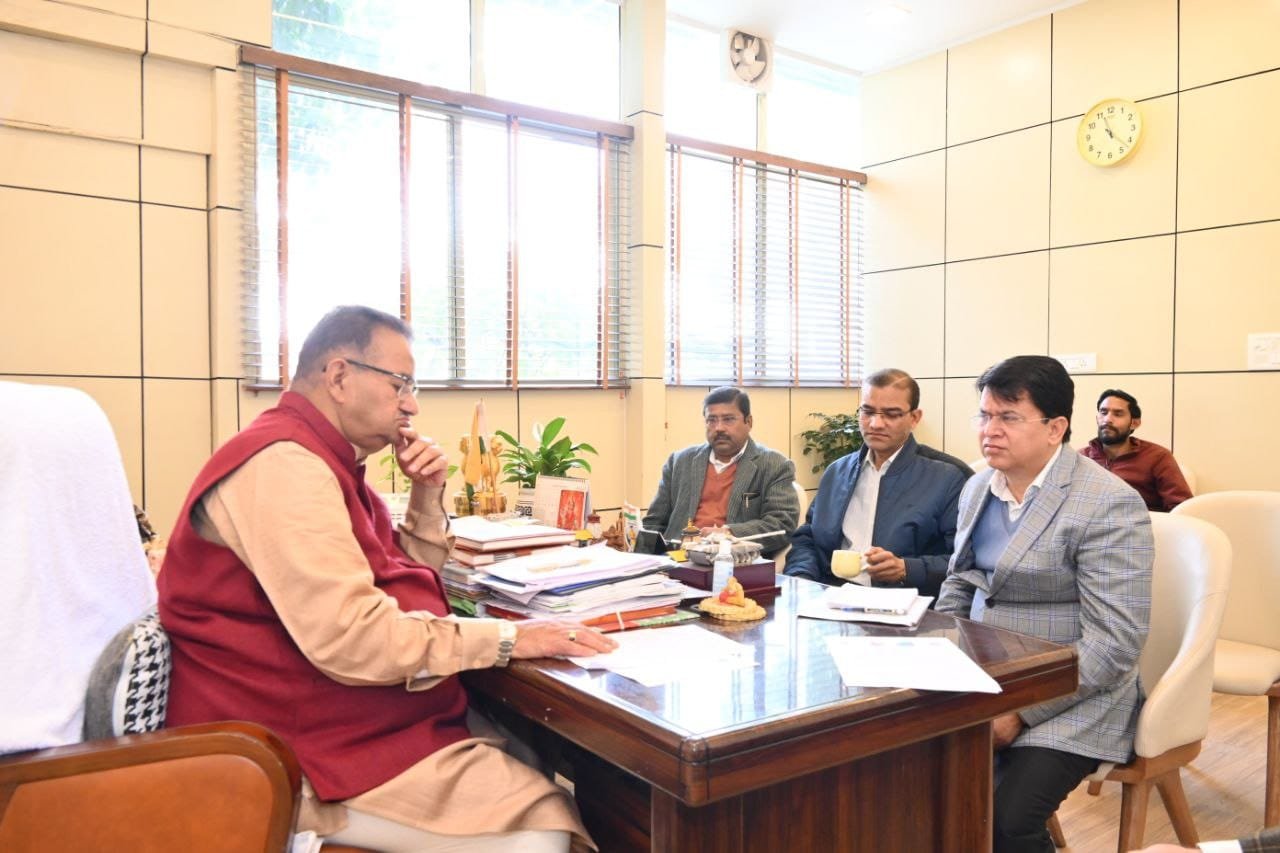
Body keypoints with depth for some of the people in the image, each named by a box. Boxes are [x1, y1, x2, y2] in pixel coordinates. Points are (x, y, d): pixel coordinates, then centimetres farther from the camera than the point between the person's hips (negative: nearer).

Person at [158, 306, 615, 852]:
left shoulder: (324, 460, 13)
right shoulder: (283, 463, -21)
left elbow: (406, 581, 18)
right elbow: (352, 638, -30)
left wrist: (427, 494, 3)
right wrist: (506, 638, -24)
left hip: (368, 715, 10)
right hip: (320, 747, -10)